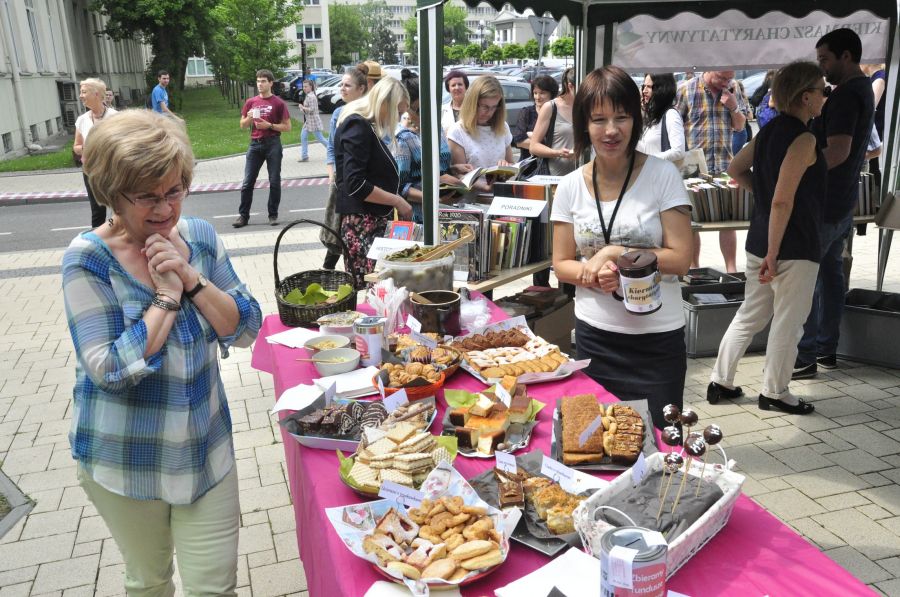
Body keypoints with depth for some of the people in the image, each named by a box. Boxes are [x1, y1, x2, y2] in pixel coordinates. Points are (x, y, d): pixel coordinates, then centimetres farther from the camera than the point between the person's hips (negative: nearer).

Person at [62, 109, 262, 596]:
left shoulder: (199, 237, -4)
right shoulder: (88, 258, -16)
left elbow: (246, 330, -7)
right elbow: (110, 370, -22)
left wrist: (190, 278, -19)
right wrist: (166, 297, -21)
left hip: (206, 445, 3)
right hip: (126, 459, -2)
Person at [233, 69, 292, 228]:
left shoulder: (278, 103, 0)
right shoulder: (250, 102, 11)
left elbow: (287, 127, -1)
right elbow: (242, 125, 16)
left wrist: (269, 125, -13)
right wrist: (249, 118, -4)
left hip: (273, 144, -3)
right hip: (255, 144, 3)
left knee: (274, 182, 2)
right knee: (248, 182, 1)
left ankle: (273, 215, 12)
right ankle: (243, 215, 7)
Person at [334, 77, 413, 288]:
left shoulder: (366, 126, 20)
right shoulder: (358, 126, -10)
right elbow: (356, 185, -18)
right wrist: (397, 201, -12)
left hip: (374, 220, 10)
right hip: (360, 223, -10)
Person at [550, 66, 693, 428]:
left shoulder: (663, 176, -8)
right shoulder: (571, 186, 0)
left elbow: (680, 259, -9)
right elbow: (561, 264, 4)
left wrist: (615, 252, -17)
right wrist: (593, 274, -16)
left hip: (657, 338, -2)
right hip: (593, 334, 3)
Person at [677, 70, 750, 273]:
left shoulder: (733, 91, 8)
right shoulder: (686, 90, -4)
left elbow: (740, 126, 14)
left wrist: (733, 107, -5)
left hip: (725, 167, 3)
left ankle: (731, 268, 12)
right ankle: (693, 267, 18)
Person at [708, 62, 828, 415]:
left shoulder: (769, 131, 8)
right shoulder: (803, 139, -17)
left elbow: (735, 169, 19)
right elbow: (783, 202, -22)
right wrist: (773, 255, -21)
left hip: (759, 239, 8)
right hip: (794, 247, -8)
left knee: (750, 314, 17)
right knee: (788, 322, 6)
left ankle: (720, 382, 22)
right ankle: (774, 393, 18)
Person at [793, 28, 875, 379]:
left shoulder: (845, 95, -17)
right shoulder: (863, 90, 15)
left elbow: (836, 153, -27)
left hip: (824, 204, -10)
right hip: (842, 203, 10)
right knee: (831, 274, 13)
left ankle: (805, 358, -1)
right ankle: (827, 350, 21)